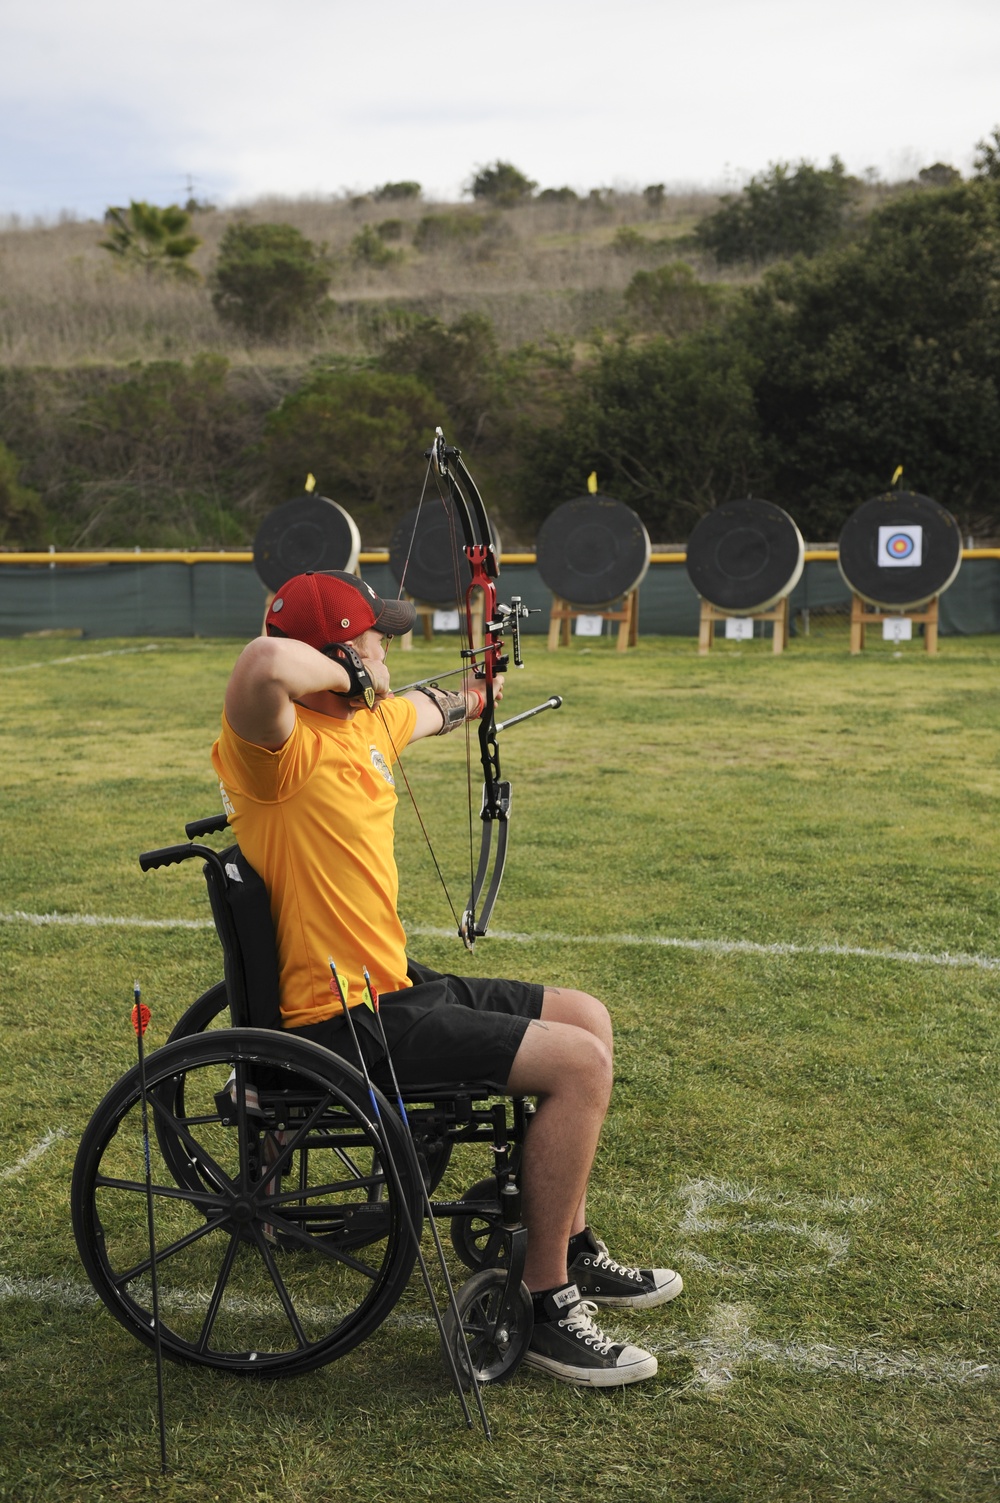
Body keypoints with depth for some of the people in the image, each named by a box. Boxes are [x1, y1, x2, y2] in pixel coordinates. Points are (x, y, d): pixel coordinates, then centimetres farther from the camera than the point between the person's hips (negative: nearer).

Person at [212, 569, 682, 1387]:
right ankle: (544, 1301, -2)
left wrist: (470, 698, 53)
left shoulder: (369, 723, 8)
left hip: (395, 984, 11)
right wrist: (339, 676, -25)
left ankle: (571, 1247, 28)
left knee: (586, 1018, 18)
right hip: (345, 1020, -10)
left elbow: (424, 709, 34)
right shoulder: (277, 746, -20)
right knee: (578, 1065, -16)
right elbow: (265, 665, -45)